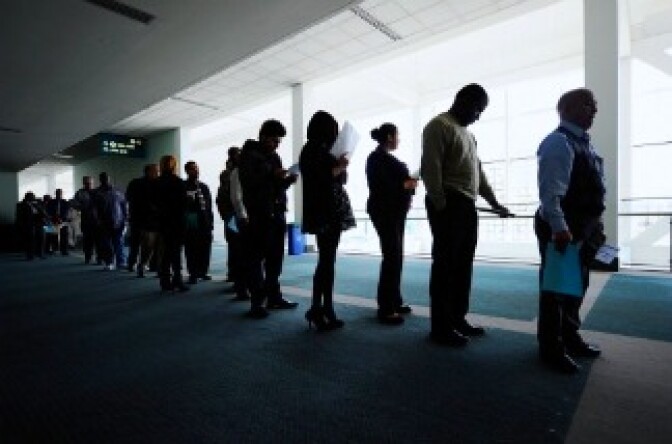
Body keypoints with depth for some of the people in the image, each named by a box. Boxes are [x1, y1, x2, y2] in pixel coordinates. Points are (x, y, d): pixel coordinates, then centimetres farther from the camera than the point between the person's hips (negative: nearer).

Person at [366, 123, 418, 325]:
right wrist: (405, 185, -14)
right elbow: (381, 186, -19)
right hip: (385, 212, -10)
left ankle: (395, 301, 20)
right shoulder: (377, 157, -9)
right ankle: (385, 309, -8)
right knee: (391, 257, -12)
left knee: (396, 257, 11)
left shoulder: (386, 157, 18)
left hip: (394, 212, 10)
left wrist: (409, 182, 4)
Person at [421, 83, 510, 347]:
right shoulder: (439, 126, -3)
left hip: (467, 206, 9)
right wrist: (440, 205, -18)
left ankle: (458, 319, 21)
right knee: (445, 265, -5)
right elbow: (430, 168, -15)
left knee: (463, 266, 10)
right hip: (448, 206, -9)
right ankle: (441, 327, 3)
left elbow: (478, 172, 25)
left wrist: (494, 203, 21)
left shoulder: (467, 132, 25)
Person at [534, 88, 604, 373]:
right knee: (556, 286, 0)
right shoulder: (558, 142, -14)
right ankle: (551, 348, 14)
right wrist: (559, 228, -30)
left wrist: (594, 226, 18)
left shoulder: (583, 143, 16)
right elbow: (550, 190, -24)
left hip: (582, 229, 10)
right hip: (561, 230, -10)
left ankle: (570, 338, 37)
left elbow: (590, 190, 19)